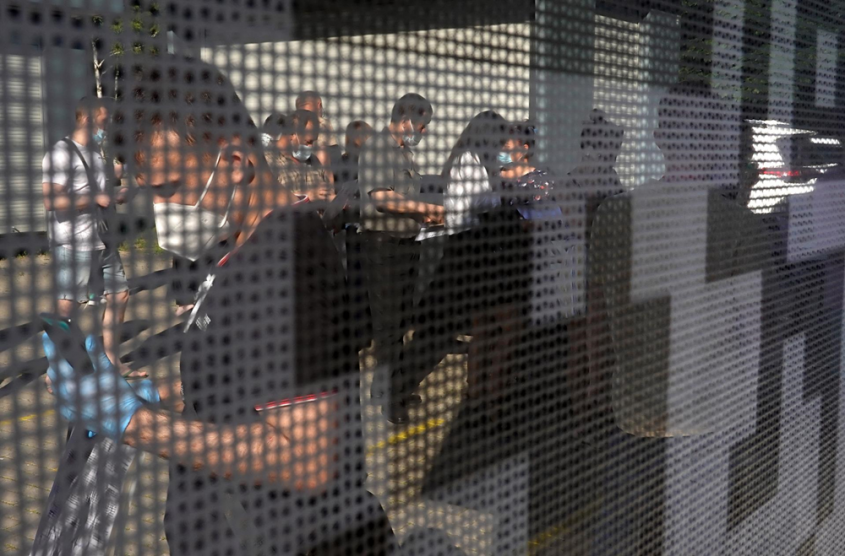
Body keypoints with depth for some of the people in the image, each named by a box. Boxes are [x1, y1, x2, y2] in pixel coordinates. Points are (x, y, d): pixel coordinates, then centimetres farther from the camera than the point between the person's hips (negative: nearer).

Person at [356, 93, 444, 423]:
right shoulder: (377, 148, -11)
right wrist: (427, 208, -16)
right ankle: (388, 395, 1)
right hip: (382, 243, -9)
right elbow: (382, 198, -22)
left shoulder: (404, 152, 17)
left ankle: (385, 385, 26)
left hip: (404, 243, 9)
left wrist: (425, 217, 8)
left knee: (401, 319, 14)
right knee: (388, 321, -6)